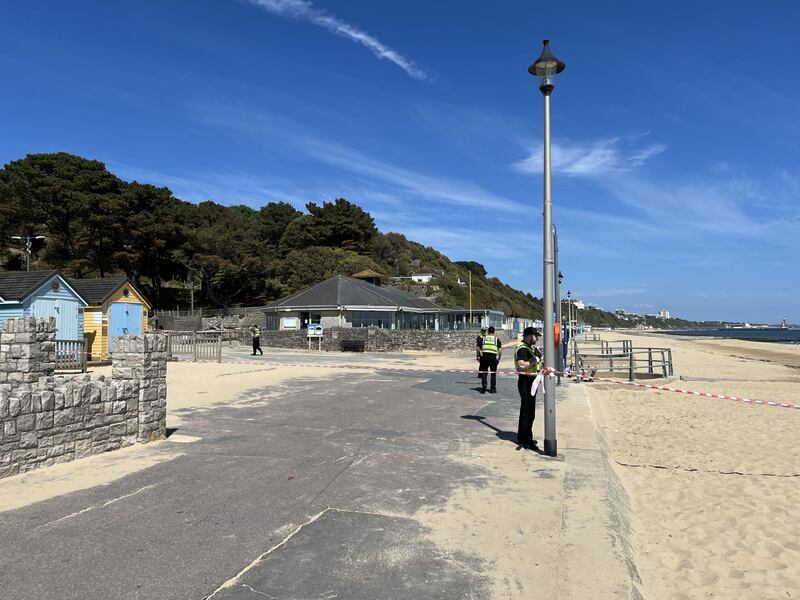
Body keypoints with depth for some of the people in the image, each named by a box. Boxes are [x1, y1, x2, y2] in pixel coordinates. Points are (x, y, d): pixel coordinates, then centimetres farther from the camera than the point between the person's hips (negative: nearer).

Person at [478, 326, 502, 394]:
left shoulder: (484, 338, 9)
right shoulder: (496, 339, 7)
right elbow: (500, 350, 0)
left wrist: (481, 355, 15)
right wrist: (499, 357, 10)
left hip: (484, 357, 0)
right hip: (493, 357, 0)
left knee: (484, 373, 9)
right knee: (493, 373, 11)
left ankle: (483, 388, 4)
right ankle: (493, 389, 12)